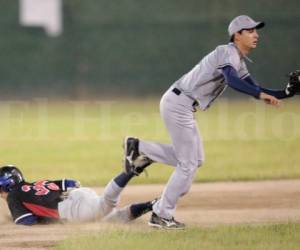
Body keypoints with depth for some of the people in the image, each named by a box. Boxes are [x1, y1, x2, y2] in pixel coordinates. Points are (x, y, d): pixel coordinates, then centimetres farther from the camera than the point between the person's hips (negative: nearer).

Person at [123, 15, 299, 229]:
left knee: (195, 159, 16)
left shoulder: (239, 61, 16)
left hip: (184, 107, 10)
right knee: (188, 164, -3)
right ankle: (162, 216, 6)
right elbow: (231, 80, -35)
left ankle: (138, 147, 17)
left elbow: (255, 89, 15)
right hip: (178, 104, -10)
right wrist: (260, 94, -43)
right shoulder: (228, 53, -15)